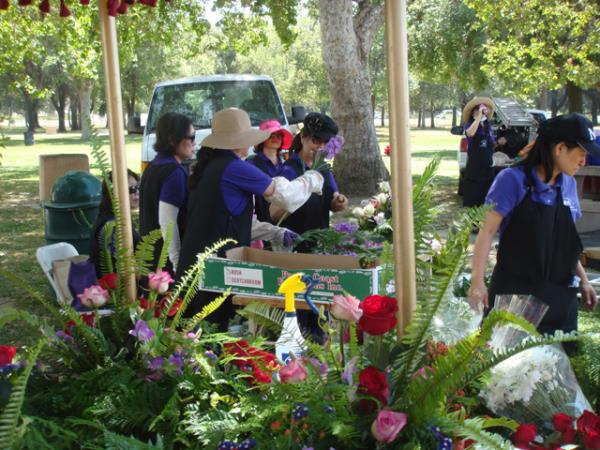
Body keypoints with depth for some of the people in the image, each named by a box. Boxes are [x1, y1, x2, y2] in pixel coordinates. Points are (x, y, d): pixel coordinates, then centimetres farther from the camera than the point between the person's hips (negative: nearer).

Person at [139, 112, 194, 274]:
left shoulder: (153, 166, 12)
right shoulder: (174, 171, -17)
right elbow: (167, 221, -22)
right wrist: (178, 263, -19)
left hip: (151, 252, 10)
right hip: (166, 258, -9)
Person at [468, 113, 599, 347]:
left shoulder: (568, 184, 8)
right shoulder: (513, 179, -11)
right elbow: (488, 231, -13)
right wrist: (478, 282, -20)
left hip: (559, 295, 6)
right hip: (513, 293, -5)